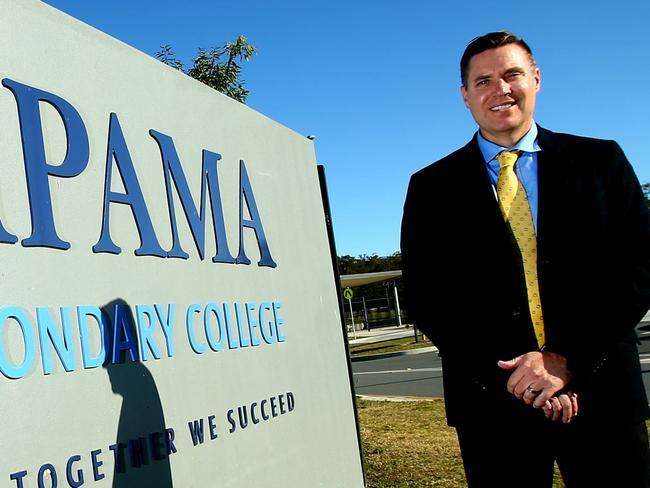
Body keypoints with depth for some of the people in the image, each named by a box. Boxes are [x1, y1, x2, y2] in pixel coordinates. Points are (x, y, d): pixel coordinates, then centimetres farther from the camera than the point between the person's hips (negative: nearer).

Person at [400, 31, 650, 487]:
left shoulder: (600, 162, 6)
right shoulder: (432, 188, 4)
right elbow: (425, 298, -1)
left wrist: (567, 359, -12)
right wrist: (511, 376, -11)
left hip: (604, 396, 1)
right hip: (493, 400, 0)